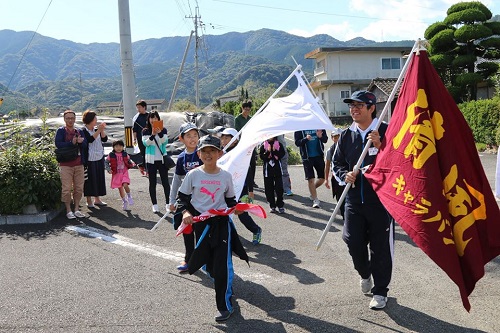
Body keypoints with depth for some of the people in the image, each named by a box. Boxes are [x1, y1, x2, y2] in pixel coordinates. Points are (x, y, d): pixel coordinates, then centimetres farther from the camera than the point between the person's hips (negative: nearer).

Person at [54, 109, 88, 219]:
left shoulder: (79, 131, 13)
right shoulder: (61, 131, 1)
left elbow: (85, 145, 4)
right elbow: (58, 144, -13)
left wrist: (81, 142, -17)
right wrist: (71, 143, -21)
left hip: (79, 164, 4)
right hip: (66, 164, -4)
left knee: (79, 188, 6)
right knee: (67, 189, -4)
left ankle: (77, 209, 16)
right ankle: (68, 210, 7)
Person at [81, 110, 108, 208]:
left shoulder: (96, 129, 9)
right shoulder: (83, 131, -9)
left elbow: (104, 139, 2)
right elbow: (90, 140, -25)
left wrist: (102, 130, -11)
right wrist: (98, 130, -25)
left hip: (99, 158, 7)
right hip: (89, 159, -6)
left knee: (99, 178, 11)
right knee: (90, 179, -1)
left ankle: (97, 199, 22)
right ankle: (89, 201, 10)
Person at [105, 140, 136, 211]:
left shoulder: (125, 154, -1)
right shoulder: (111, 155, -5)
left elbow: (129, 160, 13)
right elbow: (106, 162, 2)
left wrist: (132, 164, -8)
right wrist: (109, 169, -11)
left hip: (124, 173, -1)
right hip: (116, 174, 1)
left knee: (125, 185, -22)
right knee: (120, 188, 9)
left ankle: (129, 197, 6)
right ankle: (124, 201, 26)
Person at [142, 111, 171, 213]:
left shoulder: (163, 130, 2)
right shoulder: (145, 131, 2)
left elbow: (165, 142, -11)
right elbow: (145, 143, -13)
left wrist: (160, 133, -27)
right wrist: (153, 134, -28)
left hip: (162, 159, 0)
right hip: (151, 160, 0)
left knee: (165, 182, 2)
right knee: (152, 183, 6)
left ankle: (168, 203, 11)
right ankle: (154, 205, 13)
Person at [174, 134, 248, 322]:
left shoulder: (226, 176, -1)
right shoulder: (193, 175, -3)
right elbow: (182, 197, 3)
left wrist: (235, 208, -9)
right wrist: (185, 212, -14)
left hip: (221, 223, -1)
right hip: (200, 224, 2)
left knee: (222, 264, -7)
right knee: (208, 265, 13)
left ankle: (225, 305, 8)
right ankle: (225, 290, 43)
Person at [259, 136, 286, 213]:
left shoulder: (279, 144, 5)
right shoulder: (263, 146, 4)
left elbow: (282, 154, -4)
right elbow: (261, 156, -5)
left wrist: (275, 151, -17)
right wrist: (268, 151, -17)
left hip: (277, 170, 0)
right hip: (267, 170, 1)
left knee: (279, 188, -2)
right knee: (269, 189, 4)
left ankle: (280, 206, 7)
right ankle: (272, 206, 14)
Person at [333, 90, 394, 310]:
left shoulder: (386, 132, -5)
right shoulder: (346, 135, 8)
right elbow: (337, 163, 16)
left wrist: (380, 146, -22)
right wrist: (345, 175, -5)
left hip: (381, 199, -4)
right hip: (354, 200, 4)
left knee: (381, 247, 4)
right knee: (353, 241, 3)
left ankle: (380, 291, 22)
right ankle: (364, 273, 35)